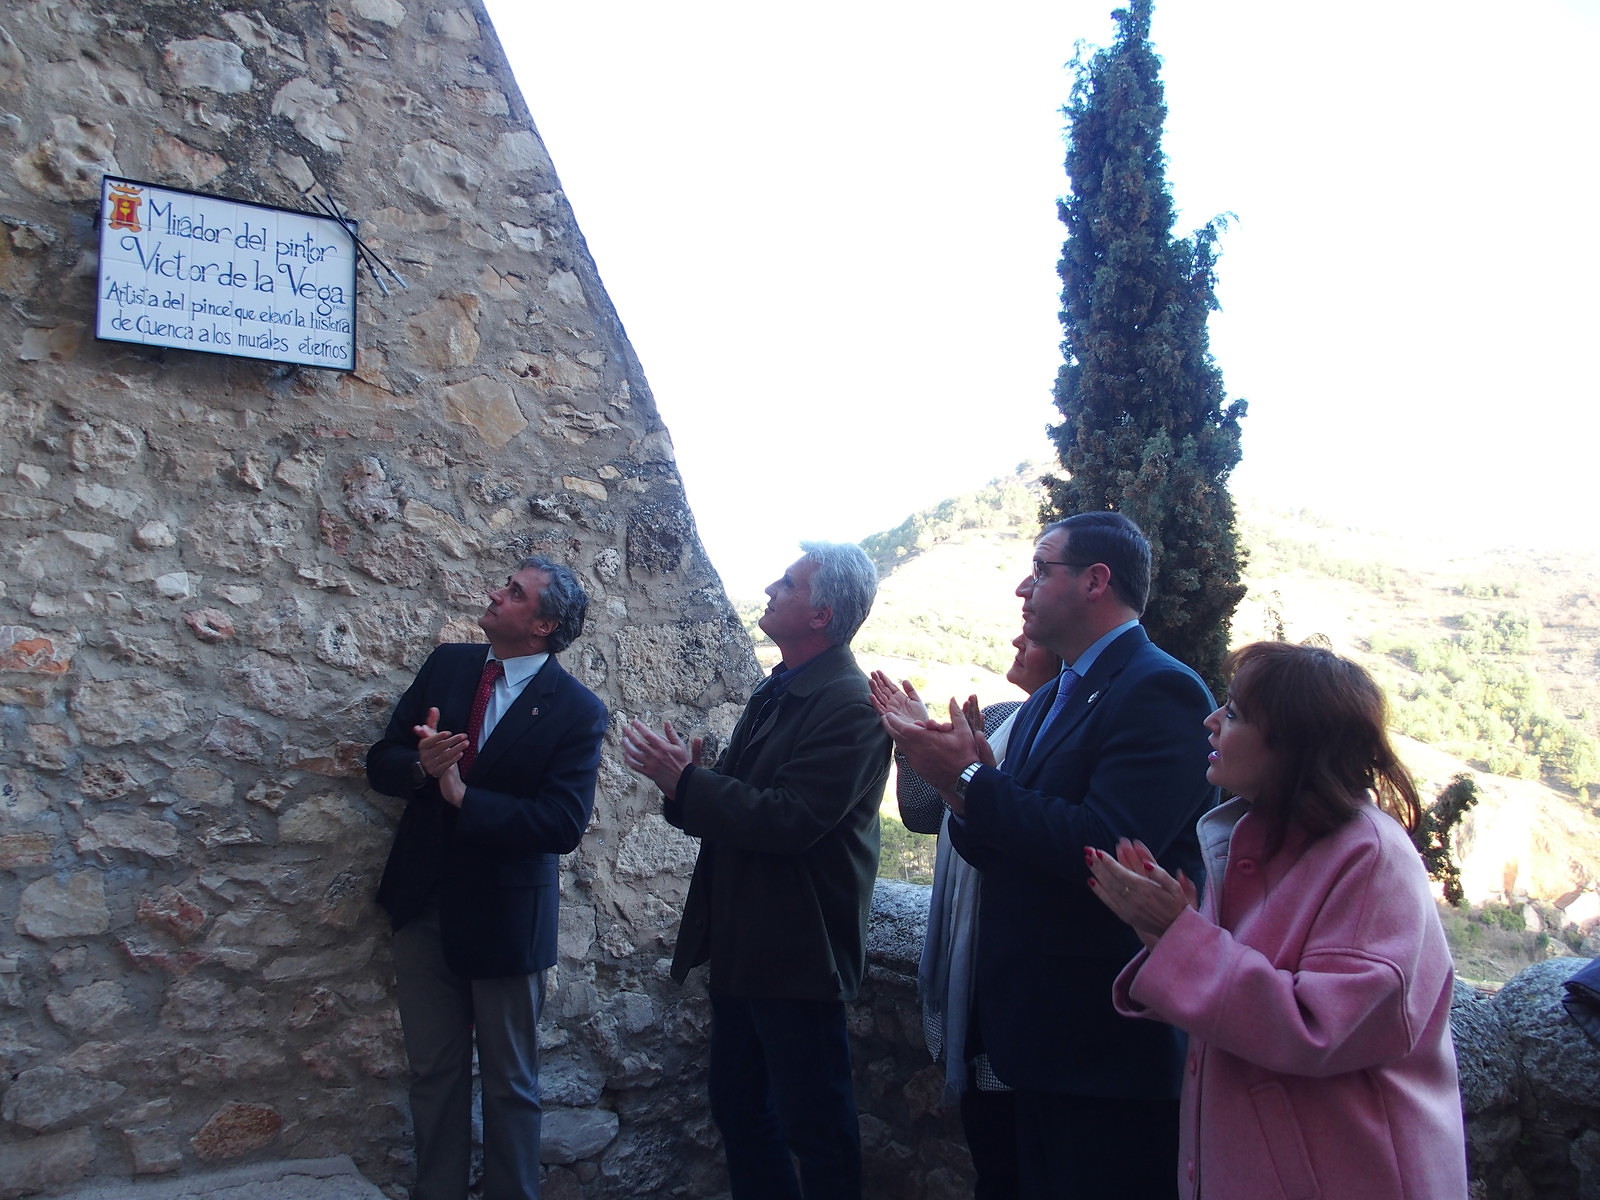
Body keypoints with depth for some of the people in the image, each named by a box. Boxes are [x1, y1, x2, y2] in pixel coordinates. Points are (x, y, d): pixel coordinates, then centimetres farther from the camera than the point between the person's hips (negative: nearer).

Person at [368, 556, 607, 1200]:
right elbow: (382, 760, 3)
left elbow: (563, 825, -20)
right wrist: (420, 765, -19)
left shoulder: (577, 710, -12)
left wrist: (463, 795, -25)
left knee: (509, 1083, 12)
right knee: (433, 1071, 17)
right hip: (424, 902, 4)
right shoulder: (446, 665, 2)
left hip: (504, 913, -4)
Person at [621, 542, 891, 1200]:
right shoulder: (776, 691, 10)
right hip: (740, 945, 9)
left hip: (797, 953, -9)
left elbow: (787, 820, -27)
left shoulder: (849, 706, -19)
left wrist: (684, 781, -20)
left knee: (815, 1127, 7)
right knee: (738, 1110, 20)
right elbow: (741, 802, 10)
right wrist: (685, 775, -9)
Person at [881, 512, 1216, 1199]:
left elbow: (1106, 847, -28)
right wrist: (959, 779, -10)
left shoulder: (1160, 691, -16)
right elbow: (1005, 853, 9)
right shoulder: (1048, 702, 13)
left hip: (1112, 1043, -9)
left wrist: (968, 779, -21)